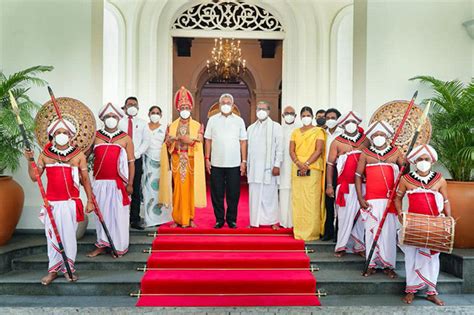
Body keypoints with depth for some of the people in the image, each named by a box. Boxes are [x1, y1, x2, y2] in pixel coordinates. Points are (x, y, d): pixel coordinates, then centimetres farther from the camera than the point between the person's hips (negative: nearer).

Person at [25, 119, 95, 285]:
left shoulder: (79, 155, 0)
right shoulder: (45, 155, 4)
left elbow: (85, 179, 3)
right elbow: (34, 177, 6)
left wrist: (90, 200, 1)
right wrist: (30, 160, -8)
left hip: (71, 203, -1)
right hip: (52, 203, 2)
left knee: (69, 236, 3)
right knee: (52, 236, 6)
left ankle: (68, 268, 17)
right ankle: (53, 269, 19)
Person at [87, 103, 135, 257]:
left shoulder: (125, 138, 2)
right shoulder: (95, 136, 6)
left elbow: (131, 162, 1)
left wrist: (130, 184, -3)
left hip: (118, 183, -2)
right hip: (99, 182, 2)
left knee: (118, 214, 3)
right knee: (101, 213, 10)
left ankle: (119, 246, 16)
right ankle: (102, 245, 22)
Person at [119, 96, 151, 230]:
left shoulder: (142, 123, 13)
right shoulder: (119, 122, 8)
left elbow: (146, 141, 5)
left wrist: (136, 154, -7)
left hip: (137, 160, 1)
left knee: (136, 191, 2)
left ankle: (135, 220, 6)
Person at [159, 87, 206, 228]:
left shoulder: (197, 125, 7)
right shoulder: (172, 125, 12)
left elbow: (199, 144, -2)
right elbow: (167, 144, 5)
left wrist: (190, 140, -19)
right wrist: (173, 140, -15)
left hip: (191, 162, -1)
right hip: (177, 161, 1)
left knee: (190, 188, -1)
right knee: (177, 188, -2)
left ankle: (189, 218, 8)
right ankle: (177, 218, 6)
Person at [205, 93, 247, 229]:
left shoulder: (239, 120, 6)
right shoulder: (213, 120, 6)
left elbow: (243, 142, 4)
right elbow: (208, 140, 7)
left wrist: (244, 161, -1)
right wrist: (207, 159, 0)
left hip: (234, 164, 0)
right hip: (216, 163, 0)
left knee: (233, 194, 4)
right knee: (217, 194, 6)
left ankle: (231, 219, 17)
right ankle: (219, 219, 18)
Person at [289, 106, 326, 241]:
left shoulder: (318, 131, 6)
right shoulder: (295, 132, 16)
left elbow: (319, 150, -4)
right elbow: (291, 151, 8)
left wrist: (307, 164, -14)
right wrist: (299, 163, -9)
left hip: (313, 169, -3)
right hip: (297, 169, 4)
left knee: (312, 201, -5)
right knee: (297, 200, 2)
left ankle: (312, 232, 0)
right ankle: (299, 231, 8)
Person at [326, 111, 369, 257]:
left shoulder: (366, 140, 8)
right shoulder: (337, 142, 3)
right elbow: (330, 164, 3)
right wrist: (329, 185, -2)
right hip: (345, 185, -2)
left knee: (361, 215, 5)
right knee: (345, 214, 1)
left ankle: (359, 246, 16)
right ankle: (342, 246, 11)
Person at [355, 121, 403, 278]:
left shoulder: (396, 152, 5)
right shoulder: (365, 153, 3)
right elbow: (358, 176, 3)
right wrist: (360, 198, -3)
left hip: (390, 199, 0)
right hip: (371, 200, 0)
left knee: (389, 230, 3)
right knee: (371, 230, 3)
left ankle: (389, 265, 15)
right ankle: (372, 264, 14)